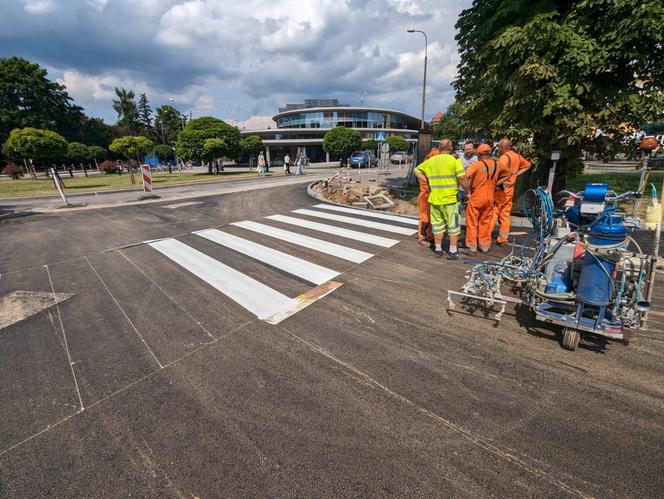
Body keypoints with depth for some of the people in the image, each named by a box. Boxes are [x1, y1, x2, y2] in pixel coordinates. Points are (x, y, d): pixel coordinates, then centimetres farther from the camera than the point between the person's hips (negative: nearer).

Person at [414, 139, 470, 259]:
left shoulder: (431, 160, 5)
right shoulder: (455, 160, -7)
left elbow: (417, 171, 13)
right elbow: (462, 178, -15)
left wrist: (427, 182, 10)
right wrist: (468, 191, -1)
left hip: (434, 198, 4)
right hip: (450, 199, -3)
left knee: (437, 224, 13)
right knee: (453, 225, 8)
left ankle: (438, 250, 20)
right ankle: (453, 251, 13)